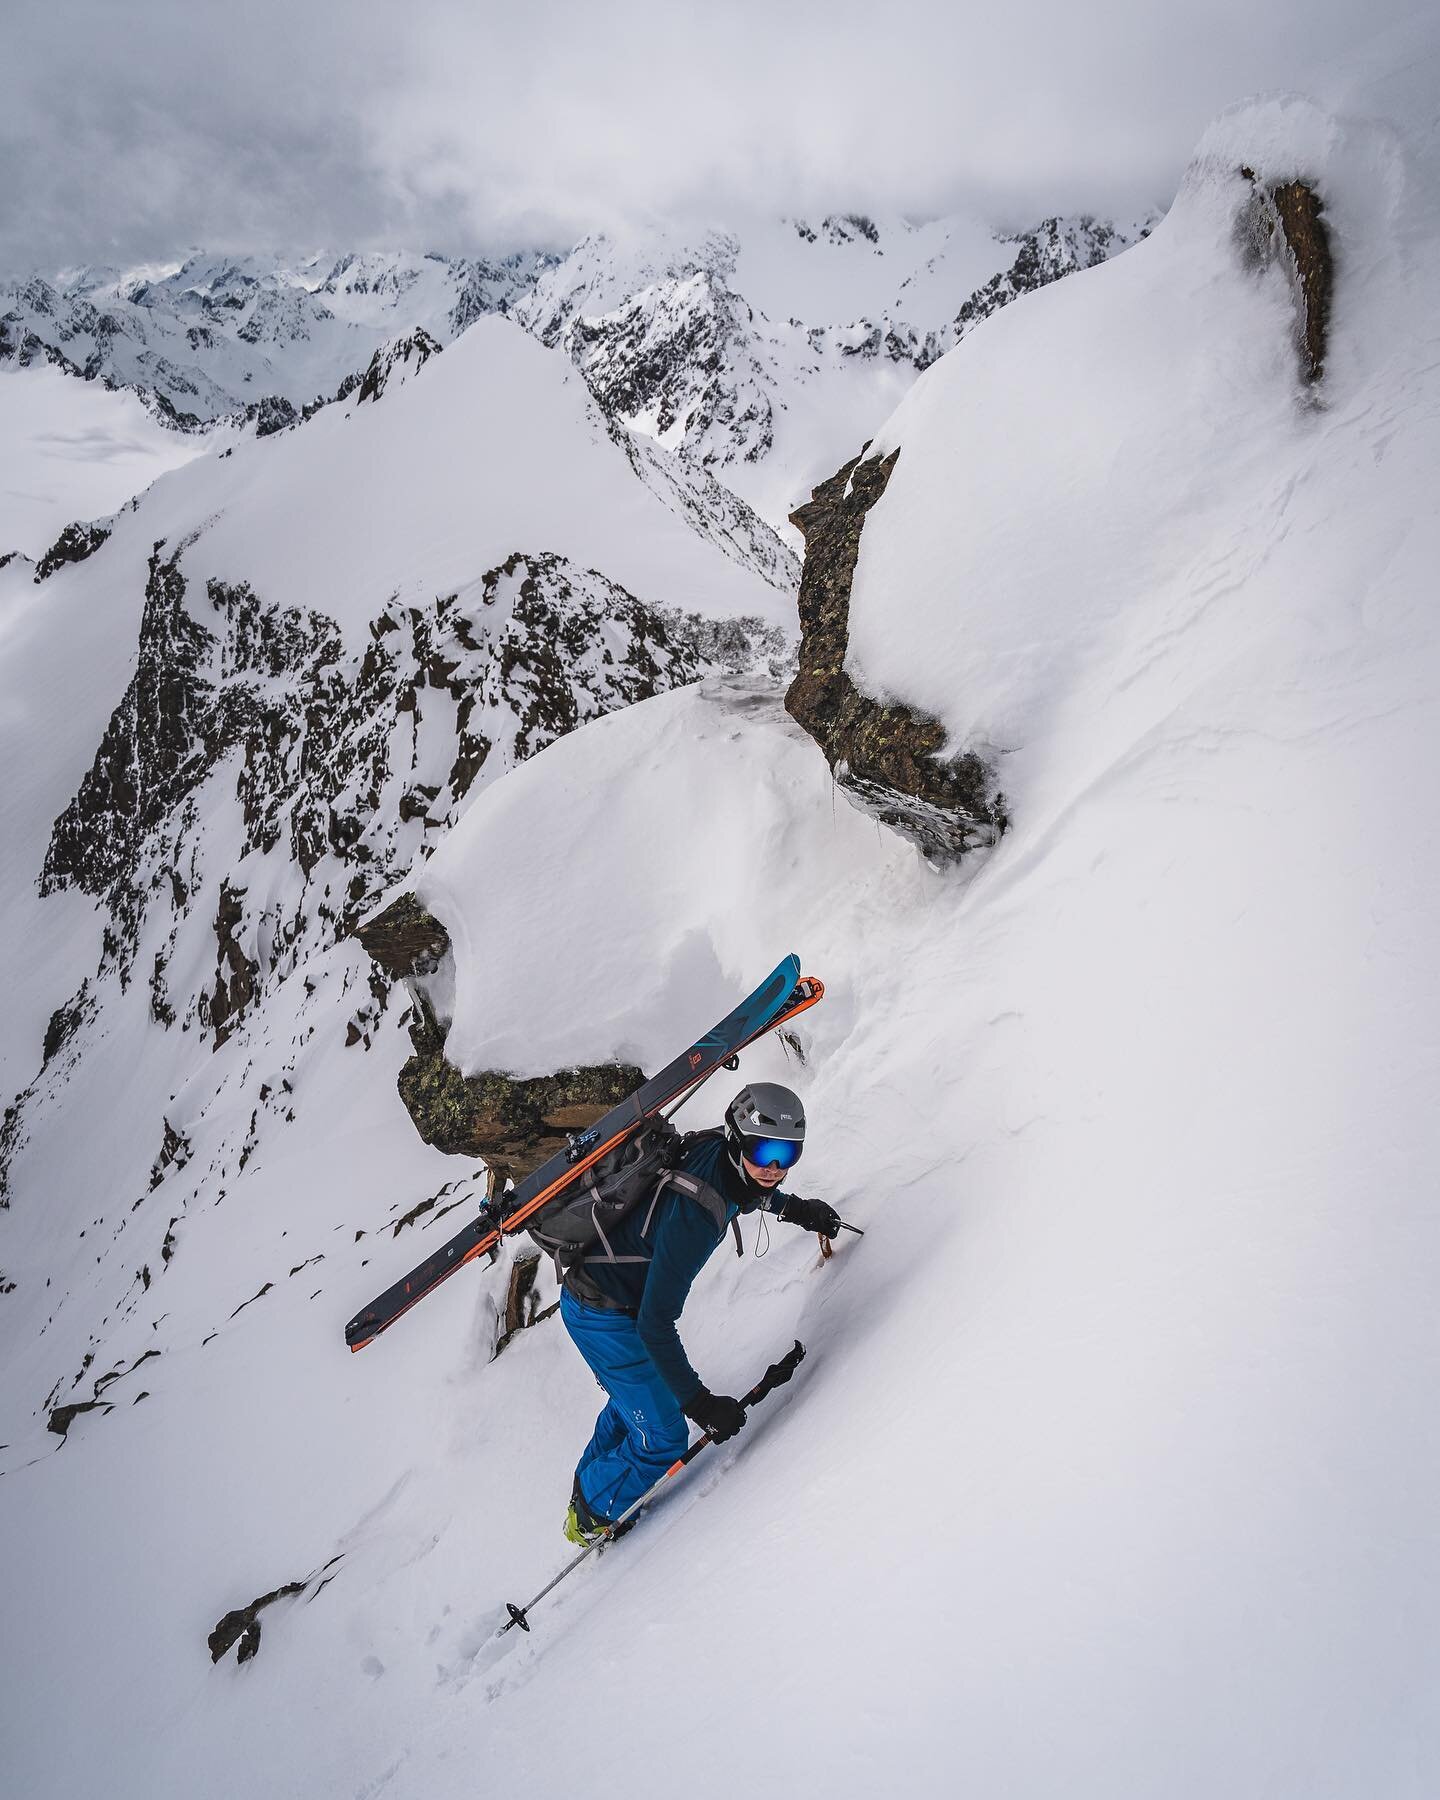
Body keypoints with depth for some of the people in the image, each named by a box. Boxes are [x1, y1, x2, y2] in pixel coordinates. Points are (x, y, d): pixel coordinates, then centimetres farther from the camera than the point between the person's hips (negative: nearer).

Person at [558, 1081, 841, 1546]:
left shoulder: (719, 1149, -15)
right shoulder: (692, 1217, -38)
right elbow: (654, 1324, -32)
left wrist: (794, 1208, 13)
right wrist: (698, 1401, -28)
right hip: (602, 1316, -9)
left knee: (632, 1398, 30)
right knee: (662, 1438, -1)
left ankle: (587, 1488, 55)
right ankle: (591, 1516, 26)